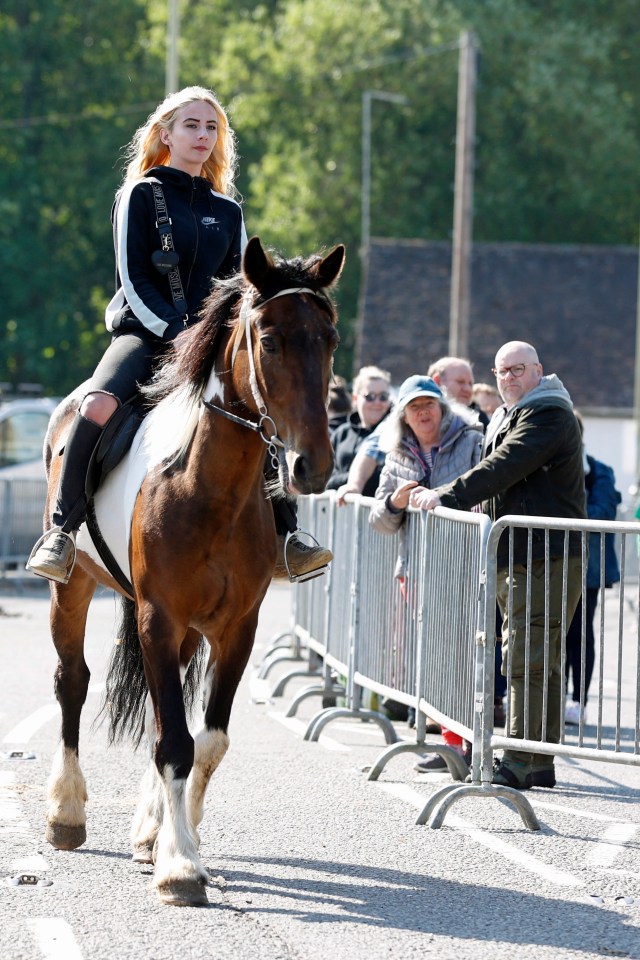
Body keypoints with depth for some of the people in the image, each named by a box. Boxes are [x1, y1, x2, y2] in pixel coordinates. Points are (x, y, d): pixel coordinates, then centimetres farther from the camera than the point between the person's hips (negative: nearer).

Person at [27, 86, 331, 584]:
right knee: (98, 405, -33)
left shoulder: (228, 211, 16)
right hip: (143, 332, -5)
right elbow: (134, 281, -6)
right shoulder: (141, 195, 3)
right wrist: (176, 334, -17)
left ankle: (280, 537, -10)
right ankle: (63, 529, -27)